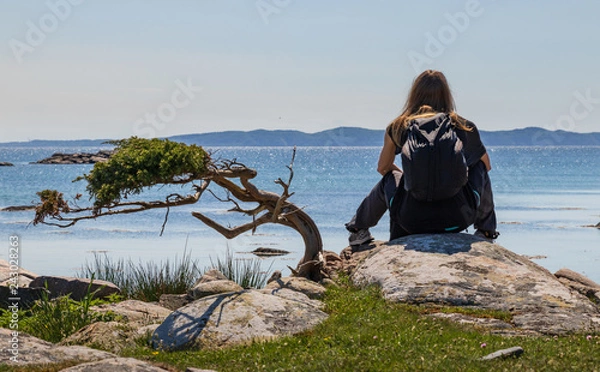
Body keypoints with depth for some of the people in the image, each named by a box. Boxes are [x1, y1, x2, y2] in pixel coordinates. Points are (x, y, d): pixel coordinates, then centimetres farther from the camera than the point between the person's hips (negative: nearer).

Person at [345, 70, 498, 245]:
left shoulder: (398, 127, 6)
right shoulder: (464, 127, 5)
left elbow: (382, 168, 23)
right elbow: (487, 165, 23)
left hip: (411, 221, 1)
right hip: (457, 218, -1)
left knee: (389, 178, 34)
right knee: (480, 167, 26)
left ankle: (358, 229, 53)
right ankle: (486, 231, 34)